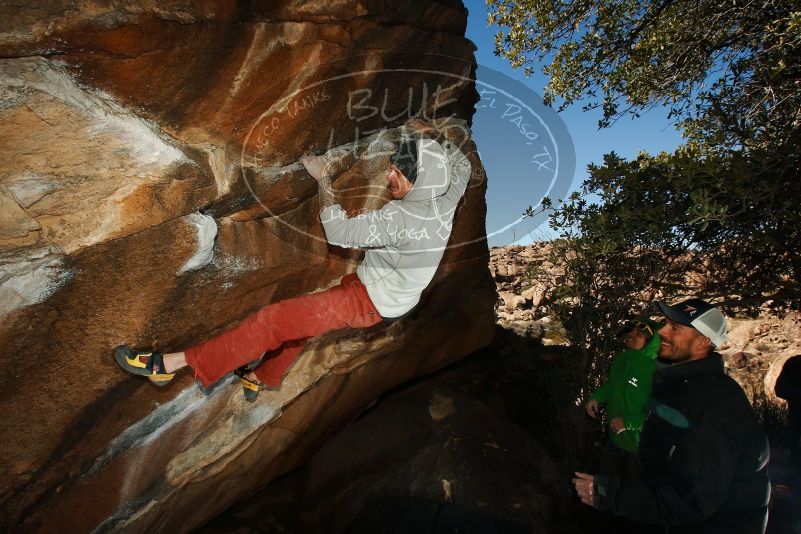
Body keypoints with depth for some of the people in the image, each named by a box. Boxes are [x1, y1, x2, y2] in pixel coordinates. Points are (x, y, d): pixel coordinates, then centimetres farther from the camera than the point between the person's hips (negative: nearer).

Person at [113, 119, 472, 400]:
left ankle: (168, 364, -6)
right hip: (394, 297, 10)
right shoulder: (445, 198, -8)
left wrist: (323, 179, -14)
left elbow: (338, 231, -25)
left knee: (275, 319, -13)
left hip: (369, 302, -9)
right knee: (305, 313, 25)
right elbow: (463, 164, 15)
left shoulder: (401, 218, -33)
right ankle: (263, 378, 42)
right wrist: (432, 134, 12)